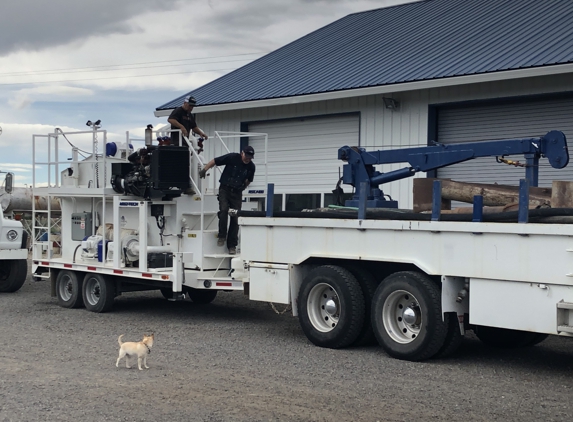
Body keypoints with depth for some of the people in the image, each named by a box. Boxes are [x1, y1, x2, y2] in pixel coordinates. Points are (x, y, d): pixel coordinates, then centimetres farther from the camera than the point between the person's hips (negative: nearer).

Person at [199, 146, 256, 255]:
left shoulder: (251, 166, -1)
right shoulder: (232, 157, -11)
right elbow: (214, 161, -4)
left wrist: (242, 187, 6)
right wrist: (204, 169, -14)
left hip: (237, 192, 3)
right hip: (225, 189, -3)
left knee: (235, 219, -1)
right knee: (223, 210, -24)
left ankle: (232, 245, 6)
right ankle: (222, 236, -5)